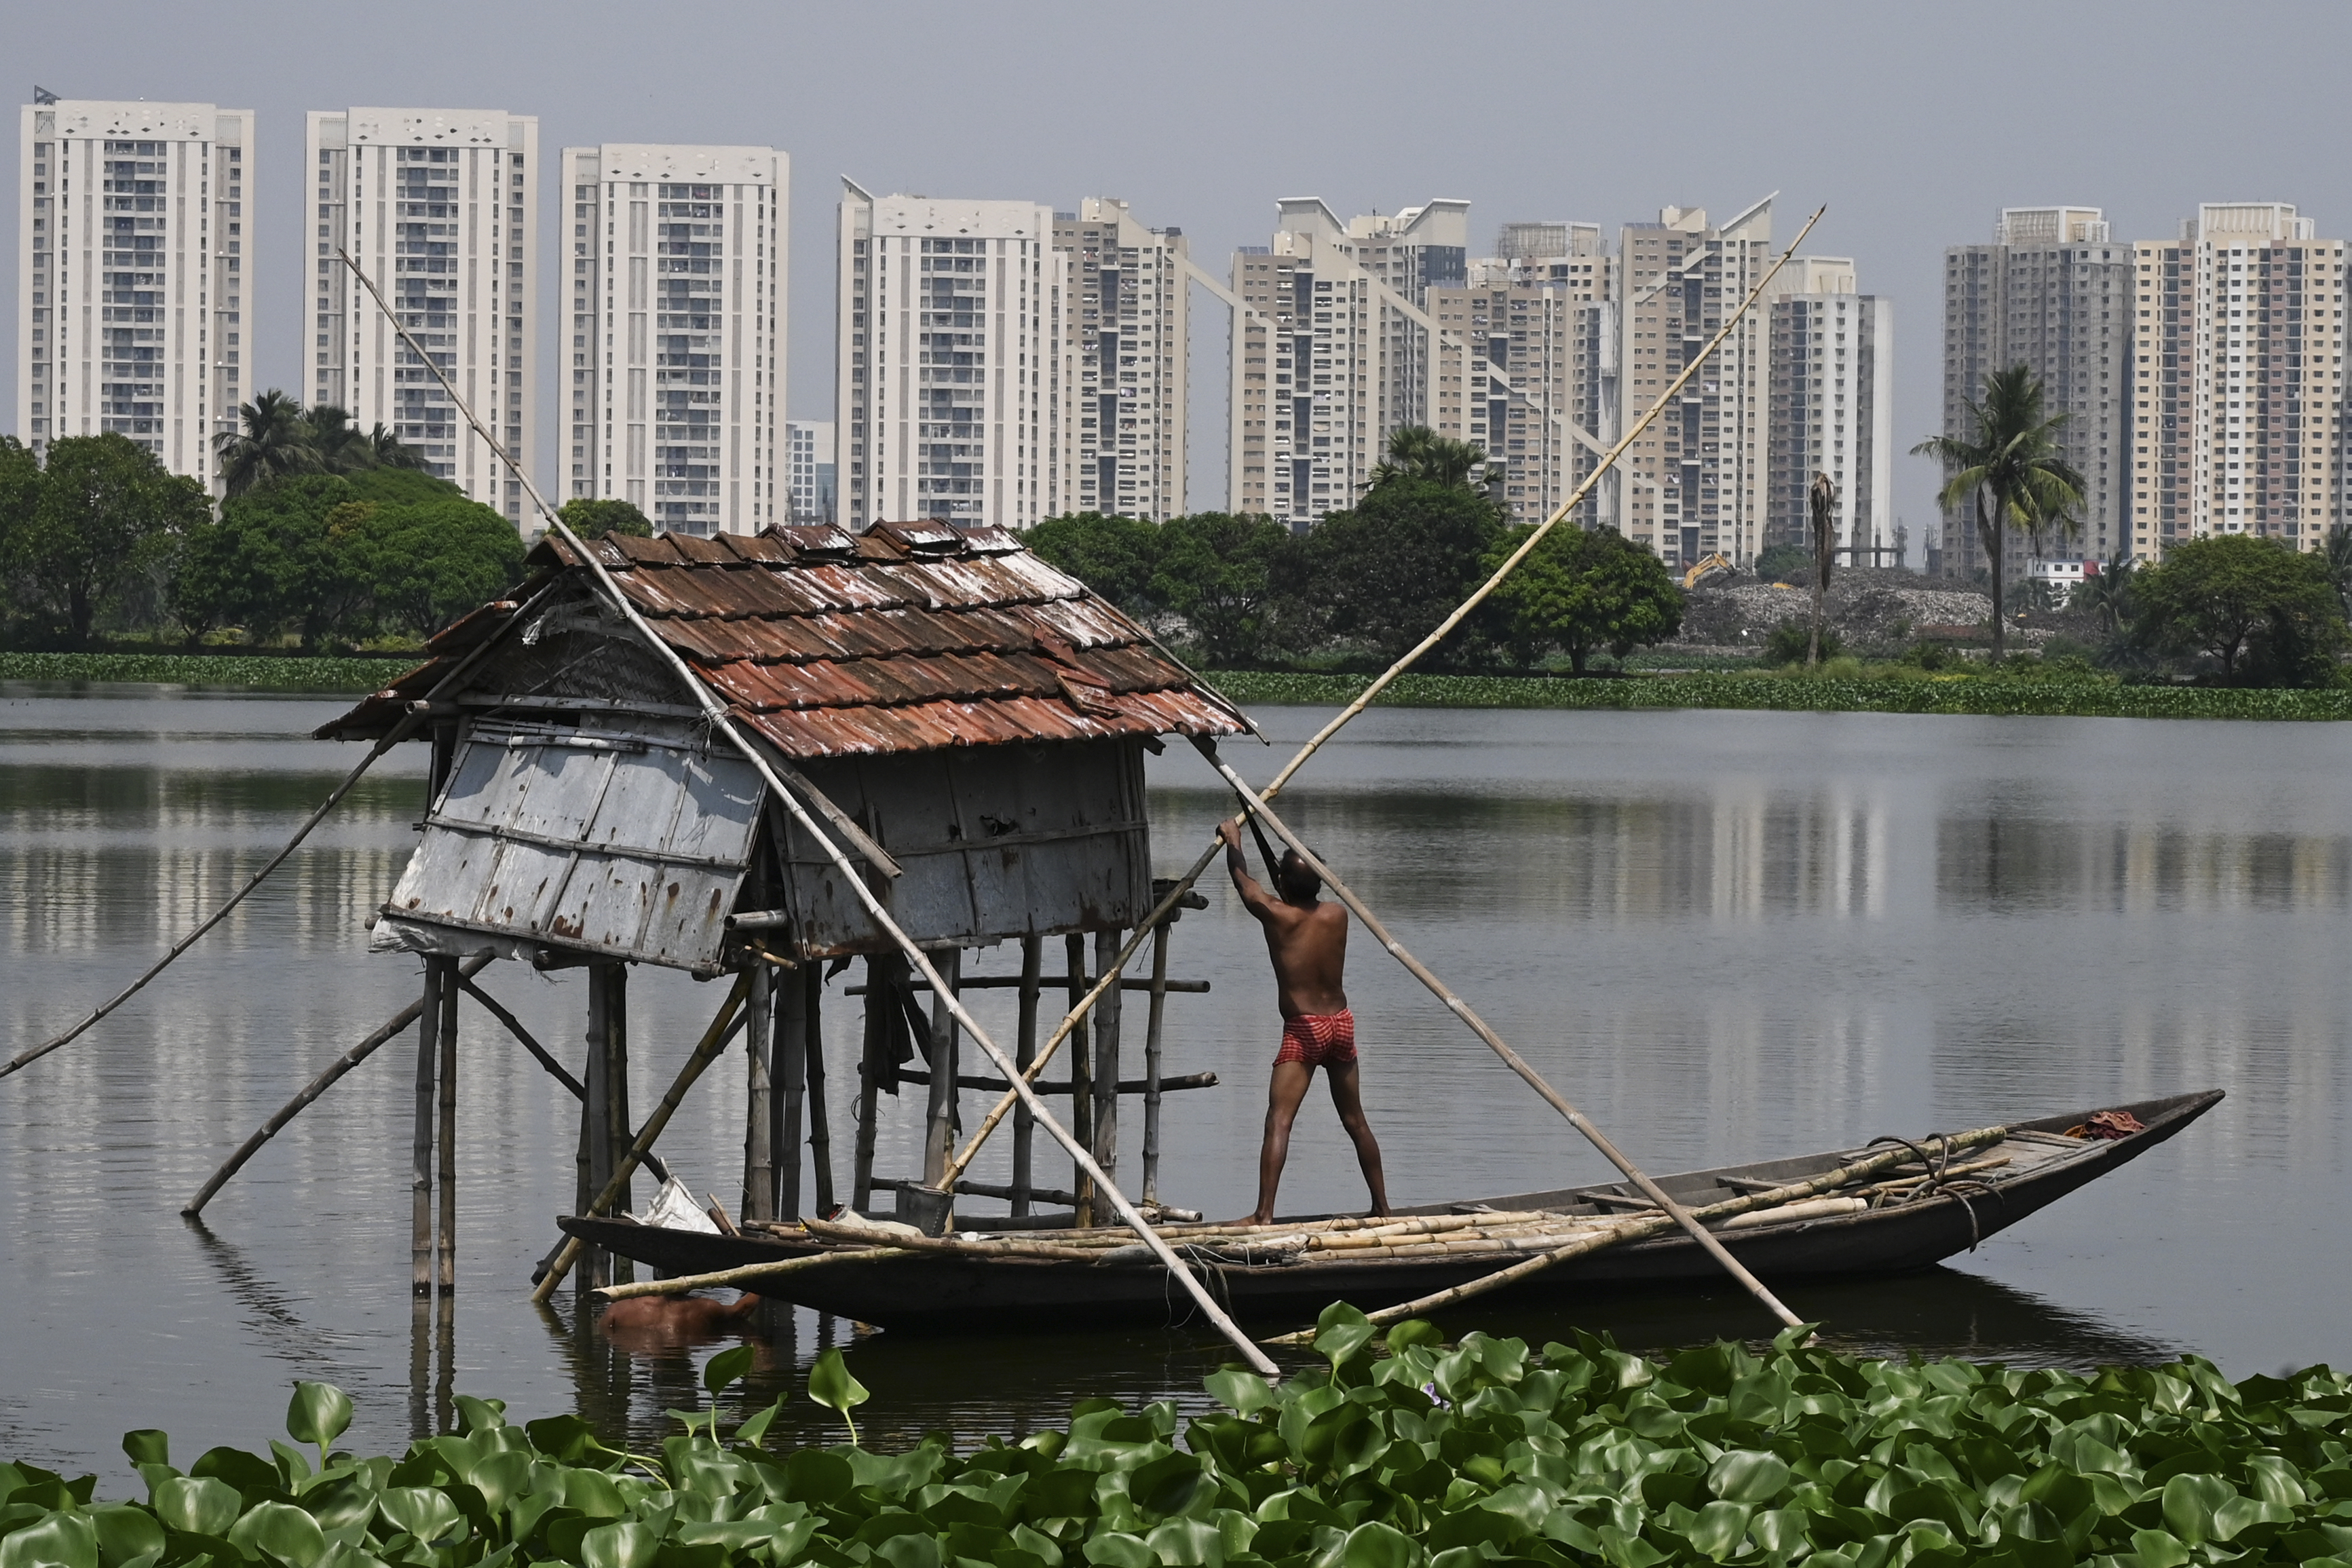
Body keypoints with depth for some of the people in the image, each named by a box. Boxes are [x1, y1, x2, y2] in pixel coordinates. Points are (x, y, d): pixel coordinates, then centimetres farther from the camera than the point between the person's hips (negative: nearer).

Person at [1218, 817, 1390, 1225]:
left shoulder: (1276, 915, -11)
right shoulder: (1337, 915, 1)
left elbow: (1244, 881, 7)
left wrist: (1233, 839, 26)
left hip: (1303, 1028, -6)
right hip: (1341, 1023, 6)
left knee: (1279, 1122, -11)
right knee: (1355, 1121, 18)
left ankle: (1264, 1214, -21)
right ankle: (1382, 1205, 26)